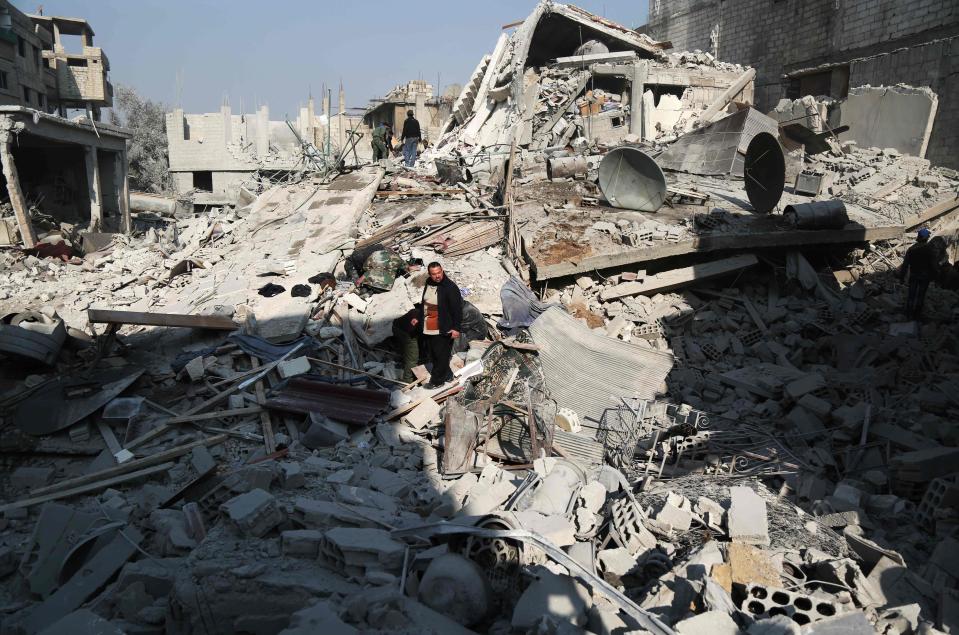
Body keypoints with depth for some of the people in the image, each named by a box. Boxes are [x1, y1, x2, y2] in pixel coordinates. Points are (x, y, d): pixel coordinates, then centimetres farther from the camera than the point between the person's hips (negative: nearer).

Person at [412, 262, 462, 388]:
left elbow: (457, 309, -17)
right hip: (428, 328, 8)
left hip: (443, 329, -8)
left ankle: (436, 381, 15)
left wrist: (456, 328, -19)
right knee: (432, 354, 16)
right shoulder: (428, 284, 6)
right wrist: (418, 318, 20)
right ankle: (446, 375, 32)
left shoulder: (450, 287, -18)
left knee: (441, 355, 2)